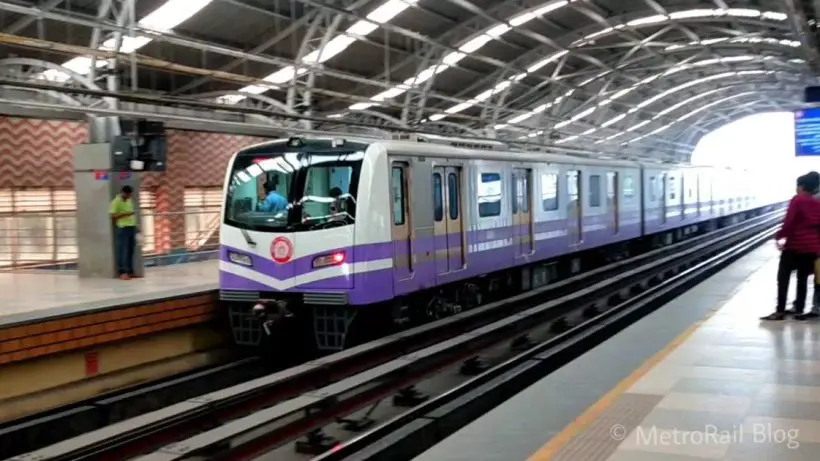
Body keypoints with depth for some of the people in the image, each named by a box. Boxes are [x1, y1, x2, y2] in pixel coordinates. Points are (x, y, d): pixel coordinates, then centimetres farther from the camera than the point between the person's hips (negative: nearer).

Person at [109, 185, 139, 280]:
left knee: (131, 251, 8)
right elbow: (113, 216, -15)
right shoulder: (116, 201, -9)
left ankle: (130, 271, 13)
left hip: (132, 227, 8)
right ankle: (123, 272, -7)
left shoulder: (129, 200, 16)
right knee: (123, 251, -8)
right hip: (122, 228, -8)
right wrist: (125, 213, -23)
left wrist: (136, 225, 18)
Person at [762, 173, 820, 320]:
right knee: (803, 279, 14)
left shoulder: (797, 200, -10)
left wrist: (779, 236, -4)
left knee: (783, 278, 0)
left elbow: (789, 222, -15)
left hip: (795, 246, -6)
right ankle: (799, 309, 18)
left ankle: (780, 311, -2)